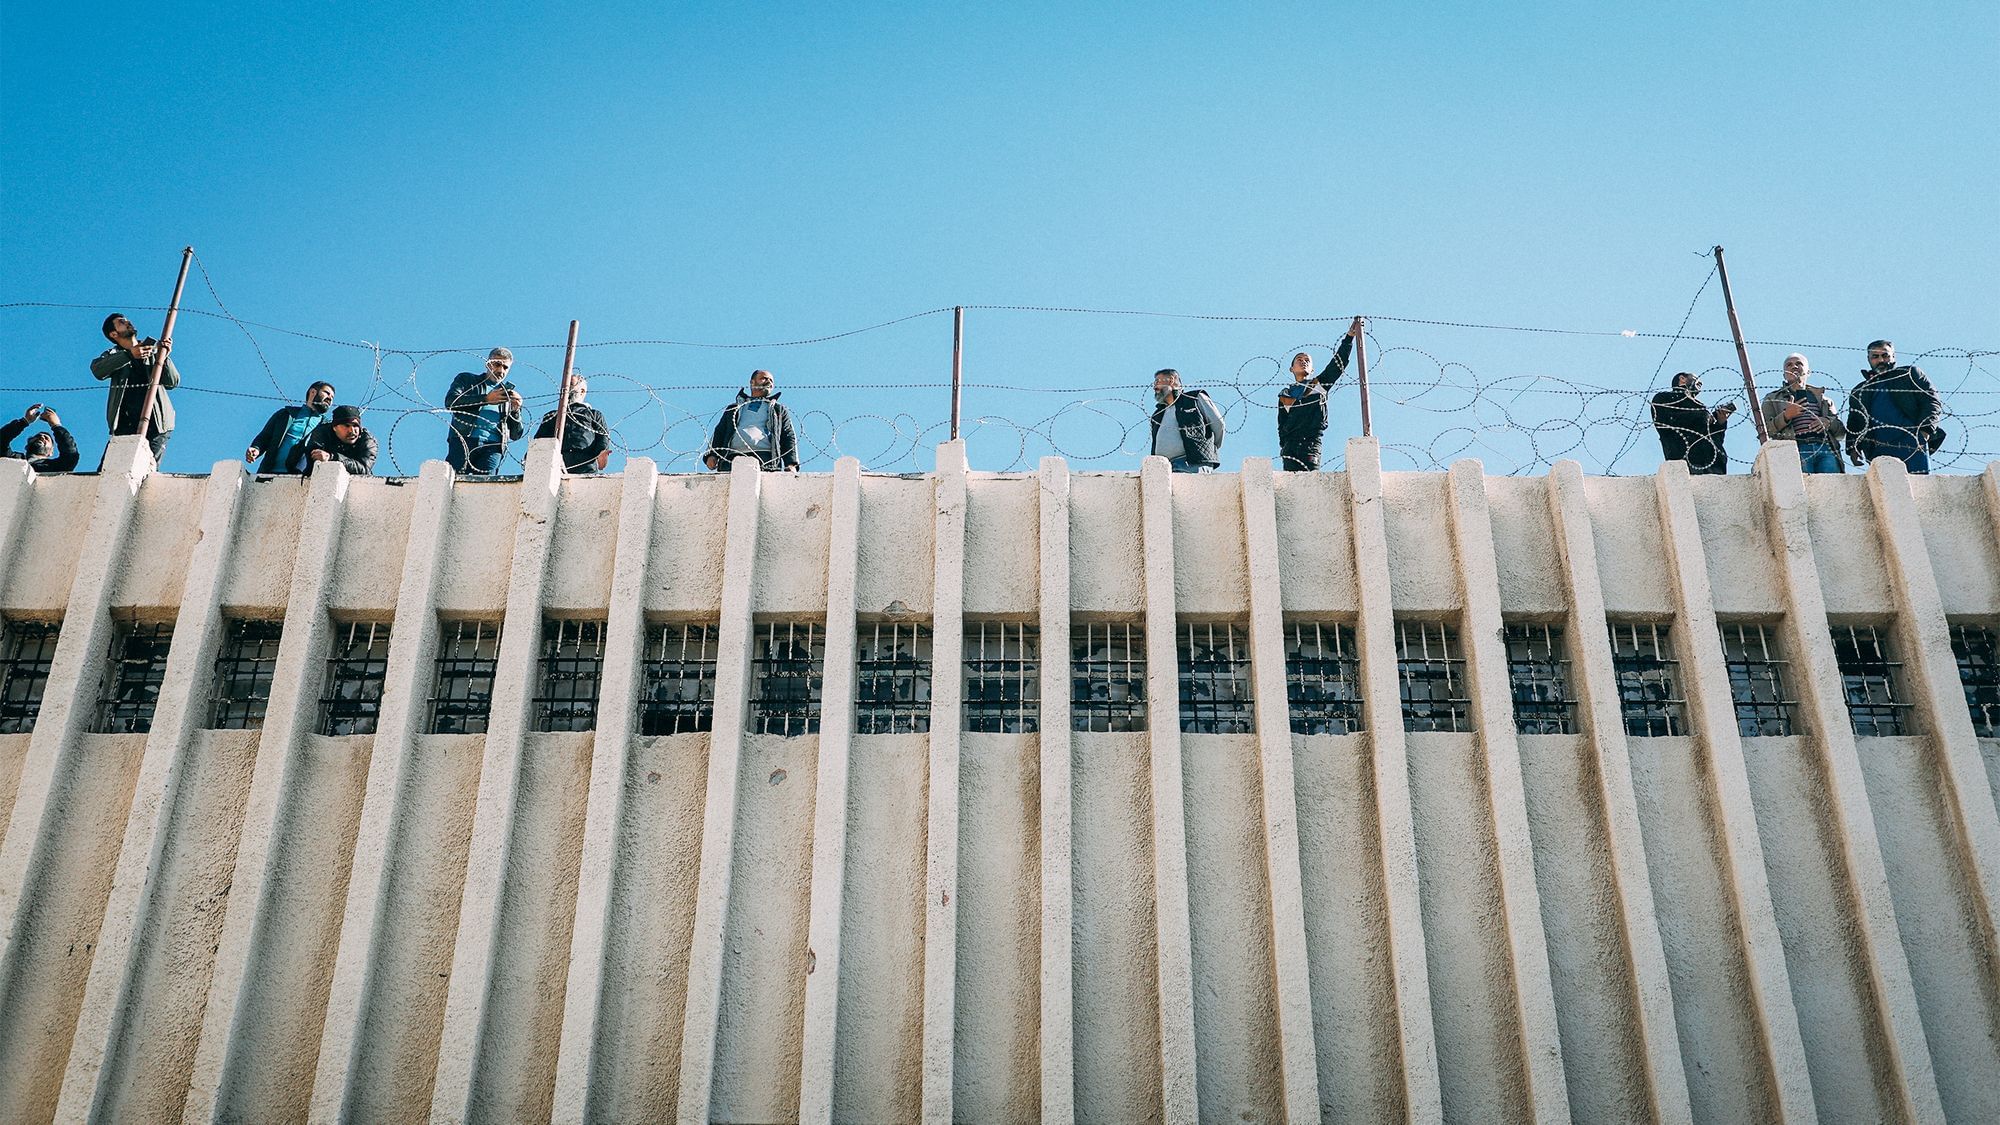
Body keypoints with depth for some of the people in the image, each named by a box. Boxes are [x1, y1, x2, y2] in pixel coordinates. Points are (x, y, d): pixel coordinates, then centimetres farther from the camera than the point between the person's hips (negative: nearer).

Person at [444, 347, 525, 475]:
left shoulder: (509, 396, 29)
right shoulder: (466, 379, 22)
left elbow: (515, 435, 24)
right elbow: (450, 402, 0)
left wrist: (515, 410, 5)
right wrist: (486, 399, -6)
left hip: (493, 446, 2)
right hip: (464, 439, -1)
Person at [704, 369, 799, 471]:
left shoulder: (780, 410, 30)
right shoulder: (733, 408, 33)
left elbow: (789, 438, 19)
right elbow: (718, 433, 24)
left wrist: (791, 464, 0)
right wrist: (711, 455, 3)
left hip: (765, 459, -1)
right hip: (733, 458, 1)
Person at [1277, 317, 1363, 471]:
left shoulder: (1319, 385, 19)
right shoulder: (1285, 395, 21)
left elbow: (1339, 363, 11)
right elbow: (1282, 426, 16)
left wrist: (1349, 337, 4)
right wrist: (1284, 446, 1)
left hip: (1312, 442, -1)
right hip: (1290, 445, 1)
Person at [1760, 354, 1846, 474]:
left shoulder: (1820, 396, 30)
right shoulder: (1772, 399, 23)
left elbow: (1841, 431, 24)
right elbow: (1764, 431, 8)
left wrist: (1828, 422, 1)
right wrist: (1785, 416, -8)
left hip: (1825, 447, 2)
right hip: (1797, 450, -2)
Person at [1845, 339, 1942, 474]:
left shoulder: (1910, 374, 14)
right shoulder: (1859, 392, 23)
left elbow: (1932, 401, 4)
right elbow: (1854, 425, 23)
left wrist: (1925, 430, -11)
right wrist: (1853, 448, 6)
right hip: (1879, 454, 3)